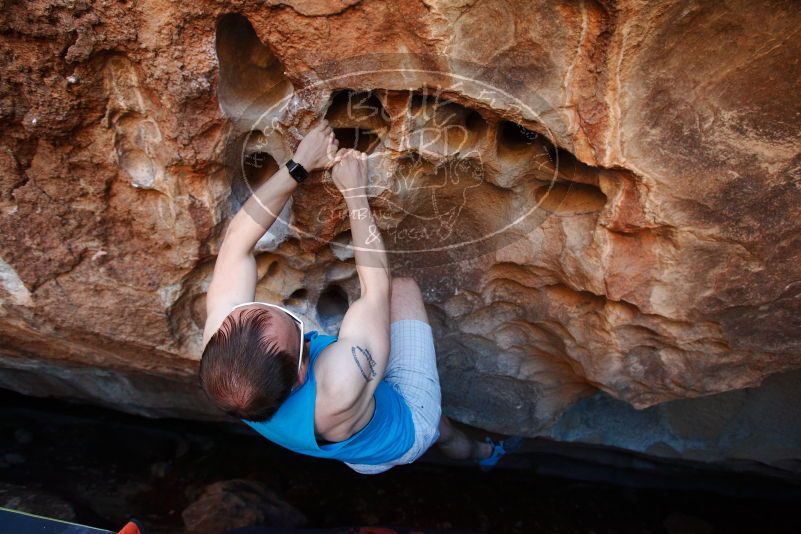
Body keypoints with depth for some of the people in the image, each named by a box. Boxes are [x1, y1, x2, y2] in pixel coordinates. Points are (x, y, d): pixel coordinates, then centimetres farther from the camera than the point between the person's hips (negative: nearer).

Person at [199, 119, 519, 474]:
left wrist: (298, 166, -26)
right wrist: (355, 193, -27)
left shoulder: (220, 345, -38)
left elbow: (237, 239, -26)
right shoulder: (338, 390, -53)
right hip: (407, 433, -4)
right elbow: (377, 284, -37)